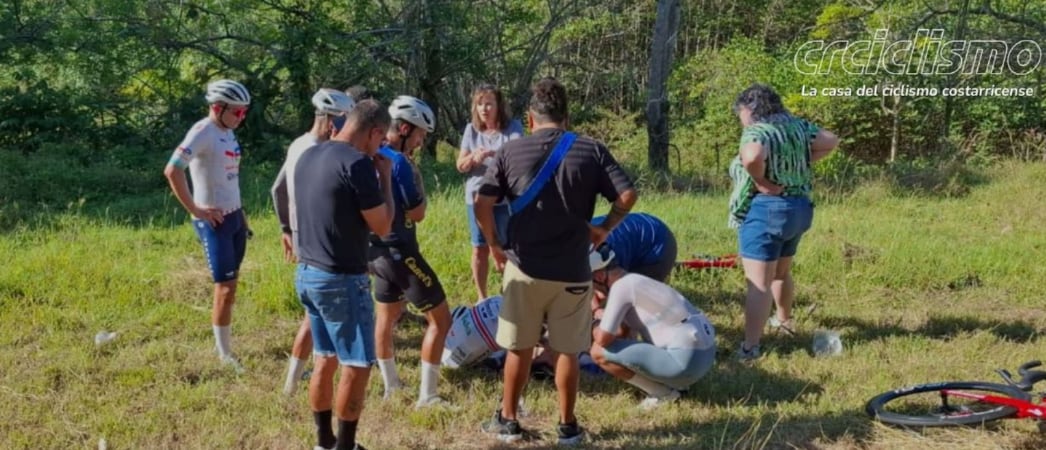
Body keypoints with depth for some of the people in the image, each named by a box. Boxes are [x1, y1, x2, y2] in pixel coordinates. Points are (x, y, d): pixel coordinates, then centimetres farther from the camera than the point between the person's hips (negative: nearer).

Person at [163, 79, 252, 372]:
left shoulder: (228, 132, 11)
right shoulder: (203, 132, -17)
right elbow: (172, 171, -26)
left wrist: (241, 215, 15)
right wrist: (194, 209, -21)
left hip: (234, 216, 8)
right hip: (214, 221, -8)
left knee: (230, 287, 14)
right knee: (226, 289, -3)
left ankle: (224, 345, 26)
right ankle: (224, 356, 9)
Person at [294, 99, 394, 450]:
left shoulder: (307, 157, 7)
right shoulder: (357, 163, -18)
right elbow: (382, 226, -13)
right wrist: (385, 178, -2)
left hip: (307, 273, 9)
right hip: (342, 280, -9)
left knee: (326, 360, 18)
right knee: (356, 366, 3)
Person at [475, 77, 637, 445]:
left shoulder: (511, 151, -2)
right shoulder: (591, 151, -3)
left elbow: (482, 204, -7)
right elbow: (627, 195, -9)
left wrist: (494, 245, 6)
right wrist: (604, 228, 5)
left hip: (523, 267, 0)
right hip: (572, 270, 0)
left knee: (519, 348, 14)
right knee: (567, 351, 12)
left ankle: (507, 420, 25)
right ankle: (567, 426, 21)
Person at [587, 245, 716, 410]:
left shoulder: (621, 287, -9)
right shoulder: (638, 281, 19)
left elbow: (603, 339, -13)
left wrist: (596, 327, 8)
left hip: (686, 360, -10)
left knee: (599, 351, -8)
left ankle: (663, 393, 0)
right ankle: (678, 381, 17)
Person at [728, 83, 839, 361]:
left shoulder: (756, 131, -16)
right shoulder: (797, 126, 9)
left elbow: (753, 157, -36)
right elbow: (831, 141, 16)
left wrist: (761, 182, -20)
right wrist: (802, 163, 9)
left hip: (765, 211, -8)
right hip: (799, 209, 8)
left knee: (759, 283, -9)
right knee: (781, 272, 28)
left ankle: (750, 348, -11)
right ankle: (785, 320, 46)